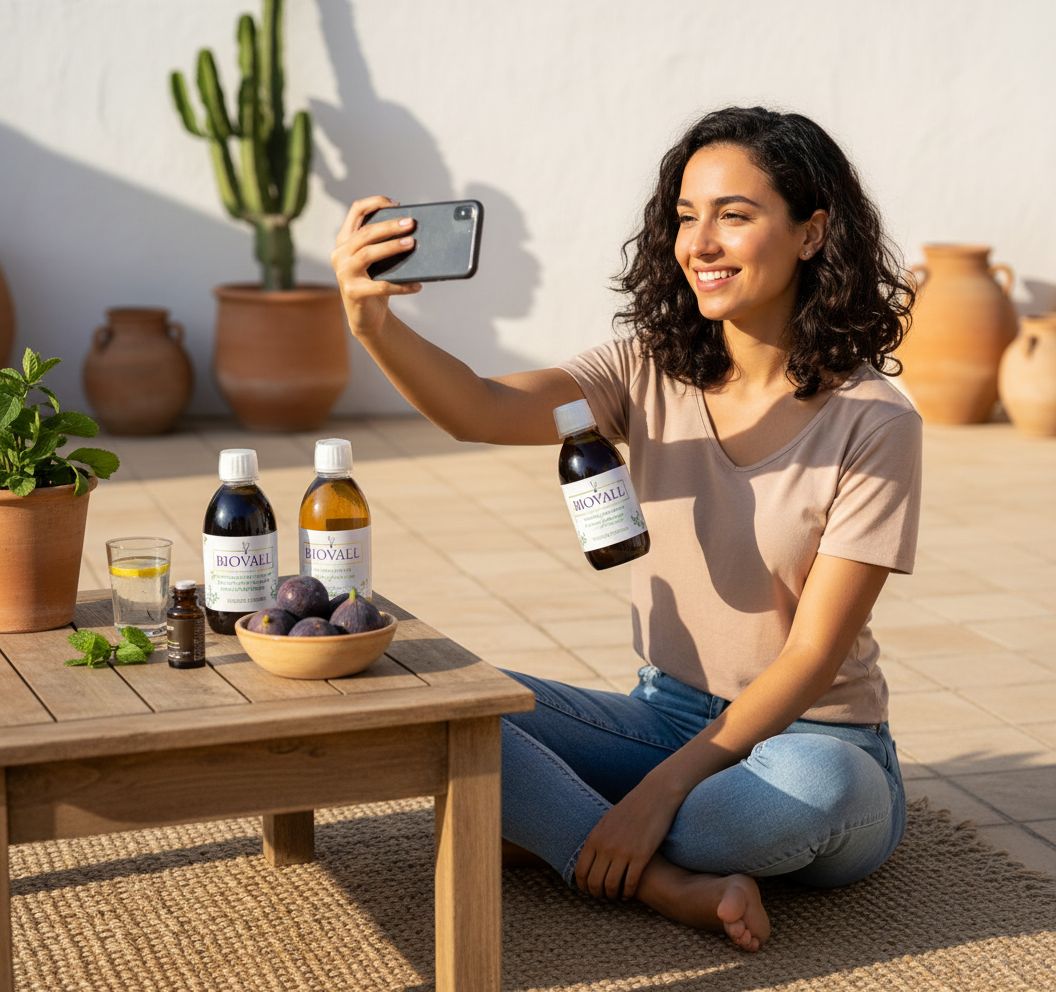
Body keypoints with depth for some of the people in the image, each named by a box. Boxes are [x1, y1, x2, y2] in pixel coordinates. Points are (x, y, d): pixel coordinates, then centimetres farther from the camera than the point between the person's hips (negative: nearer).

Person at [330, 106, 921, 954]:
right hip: (666, 716, 4)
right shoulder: (652, 372, -1)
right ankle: (676, 886, -22)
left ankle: (558, 830, -14)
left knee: (807, 789, -40)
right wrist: (376, 324, -40)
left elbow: (813, 657, -16)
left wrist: (662, 787, -24)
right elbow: (483, 411, -20)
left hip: (812, 738, -4)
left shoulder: (873, 423, -14)